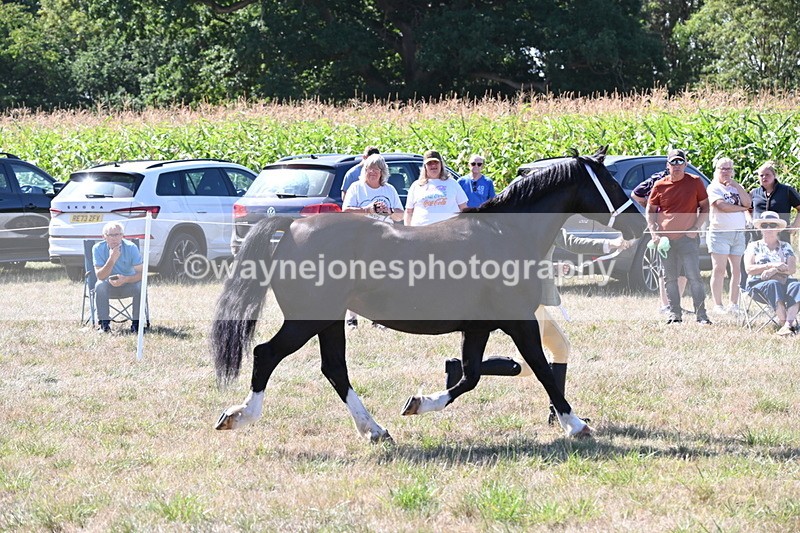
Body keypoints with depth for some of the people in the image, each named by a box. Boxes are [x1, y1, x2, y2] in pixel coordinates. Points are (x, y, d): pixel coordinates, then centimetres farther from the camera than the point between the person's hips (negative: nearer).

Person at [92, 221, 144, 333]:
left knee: (140, 286, -31)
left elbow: (141, 273, -21)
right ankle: (104, 323, -21)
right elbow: (100, 276, -23)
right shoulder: (98, 249, -16)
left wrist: (125, 279, -40)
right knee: (99, 286, -32)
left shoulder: (131, 247, -16)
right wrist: (111, 260, -38)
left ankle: (136, 323, -17)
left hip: (128, 284, 0)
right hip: (109, 285, 0)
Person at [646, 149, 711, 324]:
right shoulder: (660, 186, 6)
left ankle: (701, 314, -5)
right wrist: (654, 233, -1)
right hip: (665, 238, 3)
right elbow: (650, 211, 12)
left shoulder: (694, 182, 2)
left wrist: (696, 227, -5)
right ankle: (674, 314, 12)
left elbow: (705, 207, 8)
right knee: (670, 279, 6)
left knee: (694, 277, -8)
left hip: (688, 238, -3)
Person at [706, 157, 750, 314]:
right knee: (719, 270, -7)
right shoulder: (713, 188, 2)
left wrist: (735, 184, -2)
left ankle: (734, 304, 6)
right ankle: (717, 305, -5)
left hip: (739, 233, 5)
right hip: (720, 233, -5)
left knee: (737, 270, 3)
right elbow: (722, 206, -13)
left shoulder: (737, 188, 18)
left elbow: (747, 203, 1)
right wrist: (741, 208, -2)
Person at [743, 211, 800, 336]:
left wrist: (774, 270, -17)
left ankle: (789, 323, -52)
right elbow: (749, 269, -1)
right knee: (774, 284, -37)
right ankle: (783, 321, -49)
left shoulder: (785, 246, 19)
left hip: (784, 281, 2)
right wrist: (770, 265, -15)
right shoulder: (754, 246, 15)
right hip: (758, 284, -2)